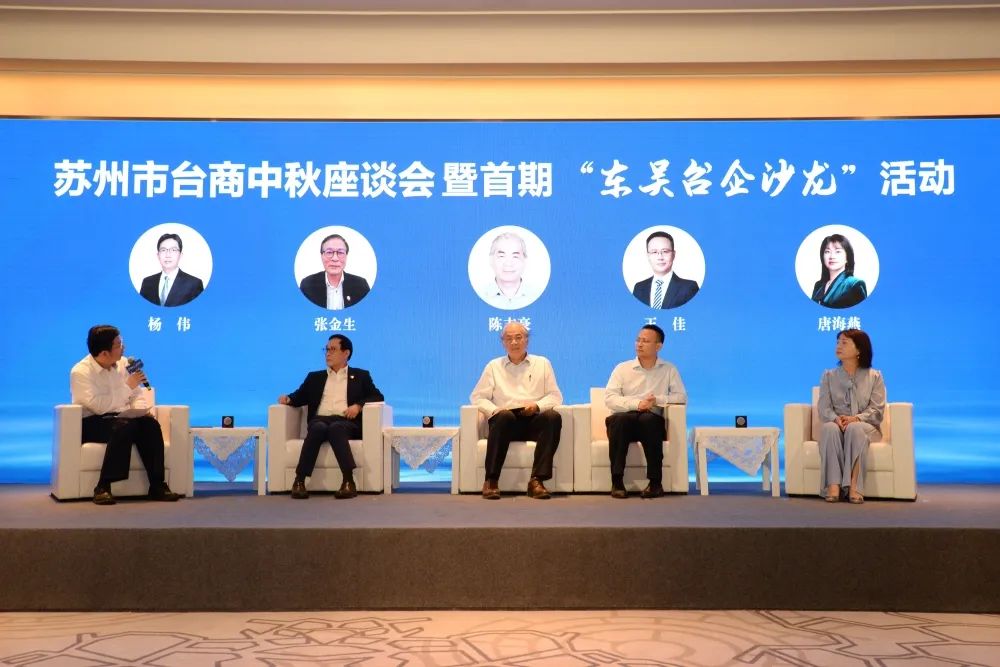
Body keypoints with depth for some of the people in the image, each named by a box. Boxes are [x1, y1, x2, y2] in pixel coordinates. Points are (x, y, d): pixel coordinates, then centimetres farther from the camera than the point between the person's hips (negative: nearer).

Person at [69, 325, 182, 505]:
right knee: (125, 426, -37)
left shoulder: (123, 364, 8)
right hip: (92, 423, -6)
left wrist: (140, 410, -10)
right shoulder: (81, 372, -12)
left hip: (123, 419, 6)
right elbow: (99, 406, -24)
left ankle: (157, 486, -26)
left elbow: (138, 394, 12)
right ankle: (103, 487, -33)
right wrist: (128, 386, -19)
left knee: (150, 423, -26)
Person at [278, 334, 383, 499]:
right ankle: (299, 480, -39)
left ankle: (348, 481, -45)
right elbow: (299, 396, 21)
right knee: (318, 428, -36)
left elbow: (378, 397, 12)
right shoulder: (315, 377, 29)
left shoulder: (360, 375, 22)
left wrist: (358, 405, -6)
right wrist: (288, 399, -3)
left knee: (336, 428, -38)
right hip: (320, 420, 2)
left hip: (346, 422, -2)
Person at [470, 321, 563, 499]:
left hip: (534, 420, 1)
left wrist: (537, 405, -8)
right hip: (506, 420, -1)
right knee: (504, 416, -37)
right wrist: (494, 410, -8)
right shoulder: (494, 366, 19)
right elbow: (477, 397, 13)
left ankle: (537, 480, -36)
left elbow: (555, 396, 13)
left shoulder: (542, 363, 19)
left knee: (553, 417, -32)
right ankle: (491, 480, -37)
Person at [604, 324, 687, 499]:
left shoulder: (669, 370, 12)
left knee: (648, 419, -36)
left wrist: (658, 400, -14)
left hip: (651, 421, 0)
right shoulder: (622, 368, 9)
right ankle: (617, 481, -31)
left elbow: (681, 396, 3)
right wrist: (637, 404, -18)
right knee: (619, 418, -35)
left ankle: (655, 482, -29)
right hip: (625, 421, 0)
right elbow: (609, 398, -4)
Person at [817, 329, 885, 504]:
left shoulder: (874, 377, 9)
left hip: (865, 427, -1)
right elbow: (824, 408, 2)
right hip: (836, 425, 1)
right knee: (829, 427, -36)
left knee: (854, 428, -38)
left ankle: (854, 486, -42)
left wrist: (856, 419, -21)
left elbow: (877, 410, -1)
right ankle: (833, 485, -44)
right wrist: (836, 419, -21)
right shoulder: (829, 376, 14)